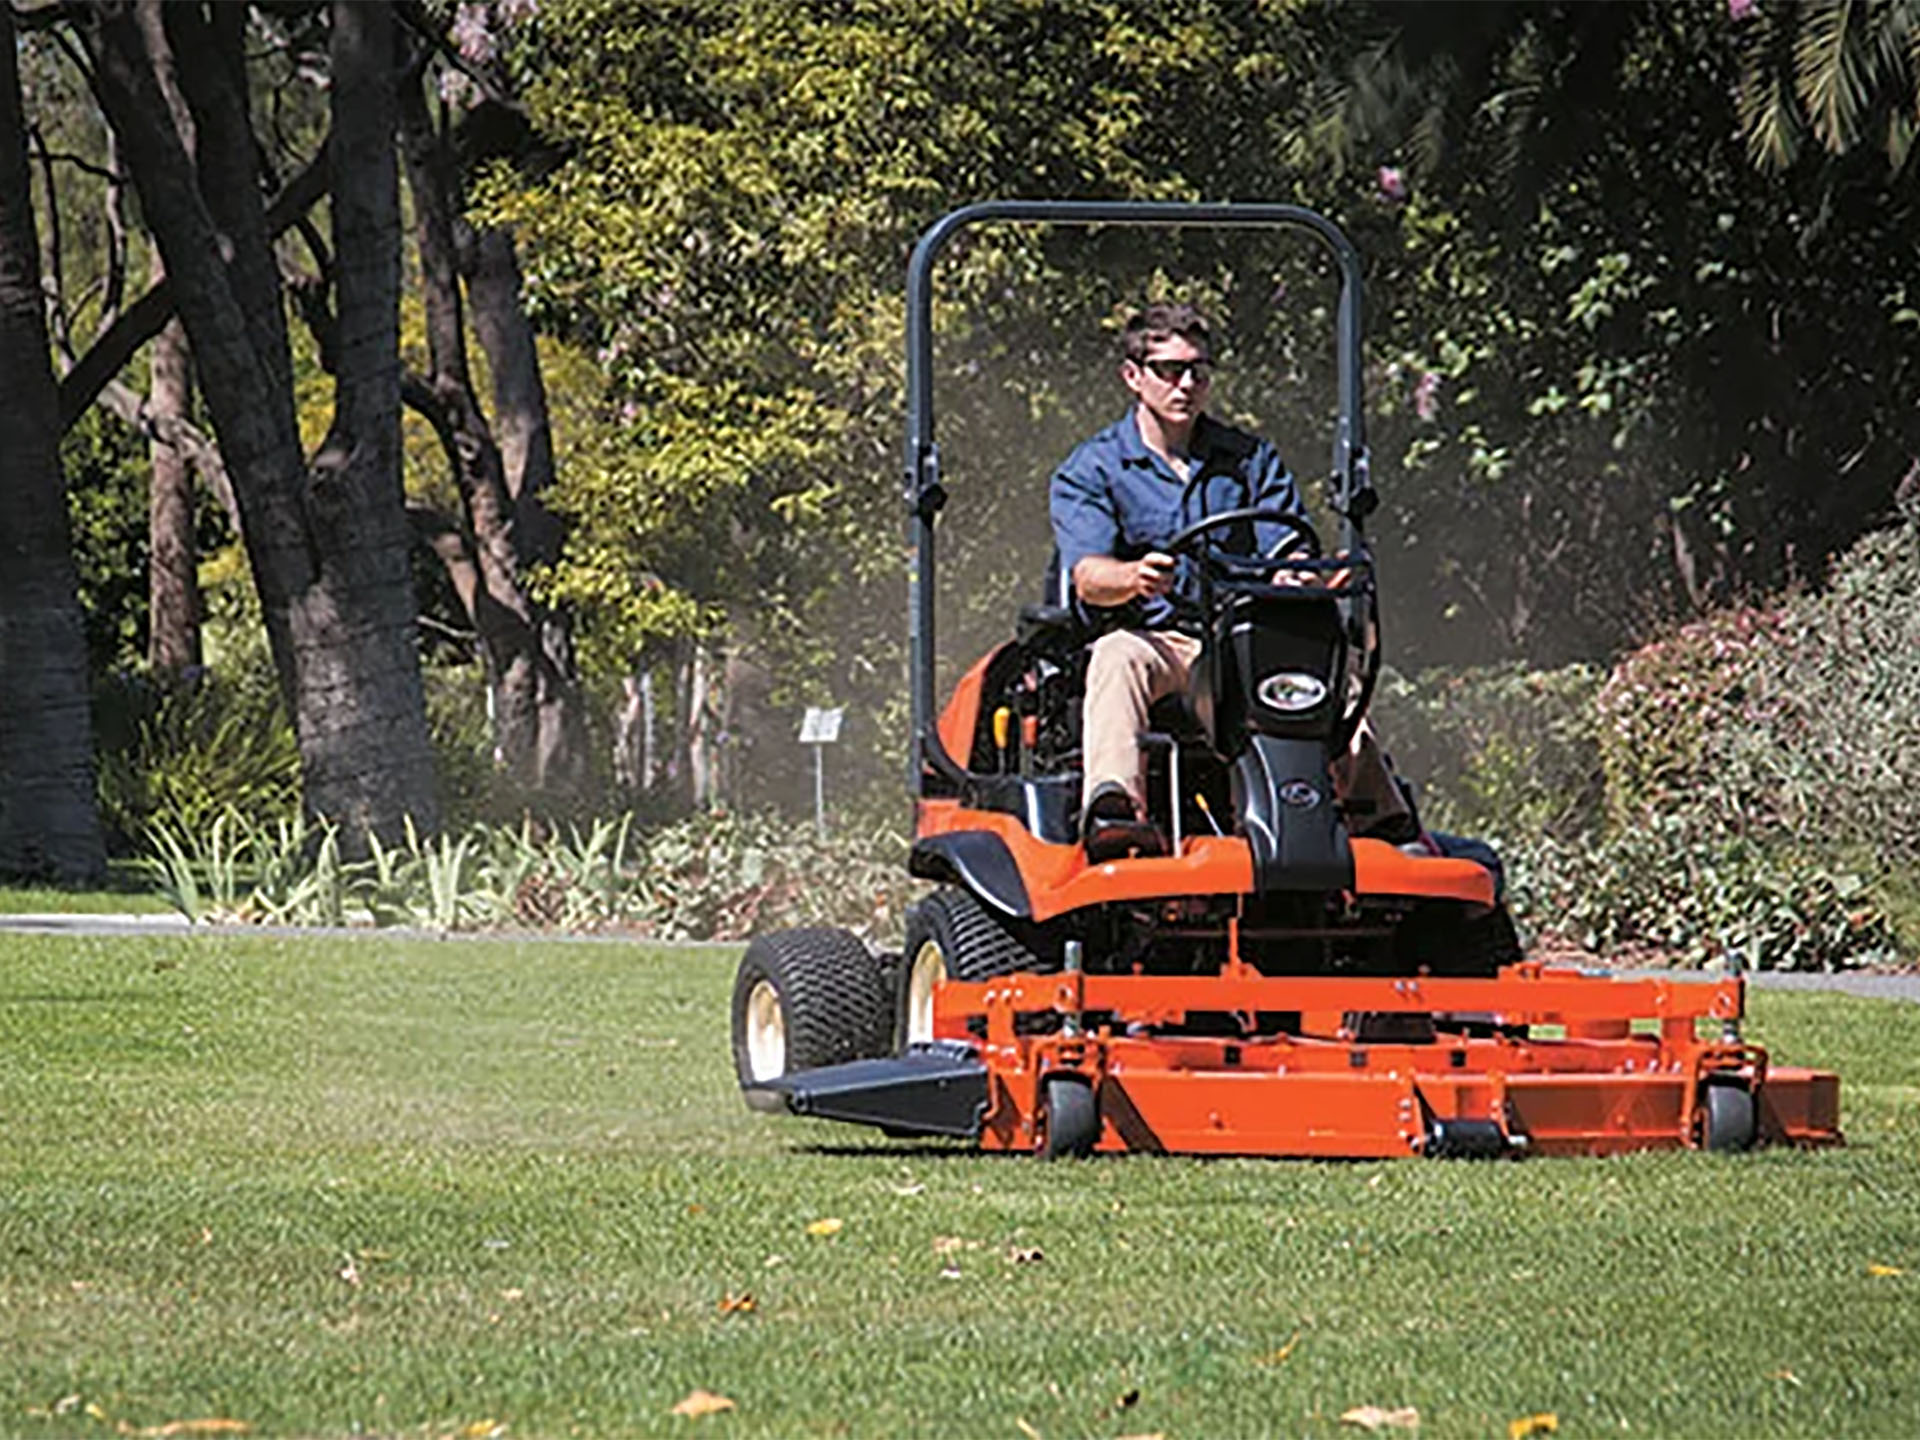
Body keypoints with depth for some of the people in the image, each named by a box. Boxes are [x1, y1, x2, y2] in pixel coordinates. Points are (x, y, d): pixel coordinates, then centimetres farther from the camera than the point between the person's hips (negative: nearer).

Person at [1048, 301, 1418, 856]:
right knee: (1118, 657, -37)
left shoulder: (1252, 462, 14)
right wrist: (1136, 578, -35)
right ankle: (1111, 804, -57)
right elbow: (1087, 575, -10)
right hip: (1151, 638, -2)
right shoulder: (1090, 471, 6)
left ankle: (1387, 825, -35)